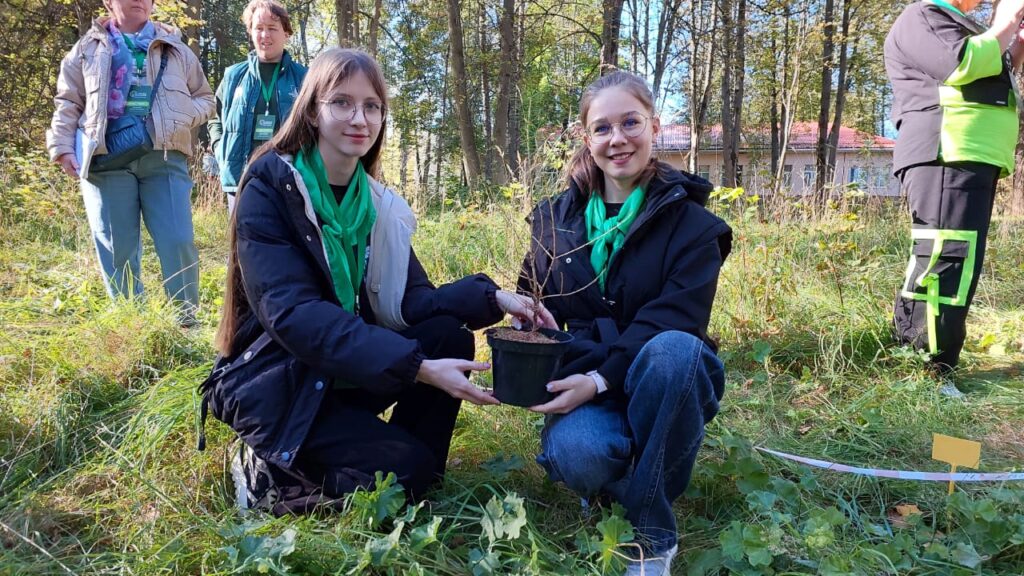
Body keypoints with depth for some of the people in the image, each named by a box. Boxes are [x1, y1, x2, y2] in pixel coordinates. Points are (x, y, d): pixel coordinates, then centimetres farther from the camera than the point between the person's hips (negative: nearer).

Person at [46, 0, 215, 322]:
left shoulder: (174, 48, 17)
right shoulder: (88, 48, 16)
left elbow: (205, 98, 19)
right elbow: (68, 105, 15)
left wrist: (185, 115, -2)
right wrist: (62, 147, 3)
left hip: (163, 156, 0)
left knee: (178, 242, -8)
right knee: (117, 249, 3)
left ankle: (186, 319, 5)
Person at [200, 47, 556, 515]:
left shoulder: (377, 202, 4)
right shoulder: (269, 188, -15)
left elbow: (408, 300, -3)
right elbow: (292, 313, -27)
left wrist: (491, 298, -23)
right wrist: (417, 367, -36)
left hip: (343, 374, 6)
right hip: (272, 382, -5)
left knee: (449, 334, -17)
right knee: (403, 465, -21)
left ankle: (416, 477, -1)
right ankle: (272, 472, 2)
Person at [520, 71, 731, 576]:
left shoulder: (689, 221, -4)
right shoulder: (555, 217, 6)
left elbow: (675, 319, -14)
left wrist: (600, 380, -25)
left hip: (660, 385, 0)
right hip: (580, 383, 1)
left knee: (675, 348, -37)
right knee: (575, 454, -35)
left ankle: (652, 530, -21)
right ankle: (627, 468, 3)